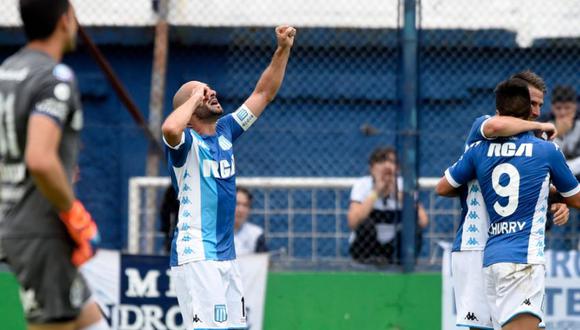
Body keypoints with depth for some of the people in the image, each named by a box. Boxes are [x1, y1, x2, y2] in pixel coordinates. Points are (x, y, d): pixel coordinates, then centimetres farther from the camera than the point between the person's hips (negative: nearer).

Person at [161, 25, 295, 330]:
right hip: (195, 256, -8)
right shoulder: (185, 142, -8)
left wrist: (283, 50, 9)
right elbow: (170, 128, -34)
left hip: (226, 256, 8)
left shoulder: (225, 132, 14)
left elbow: (263, 94, 19)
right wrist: (194, 98, -16)